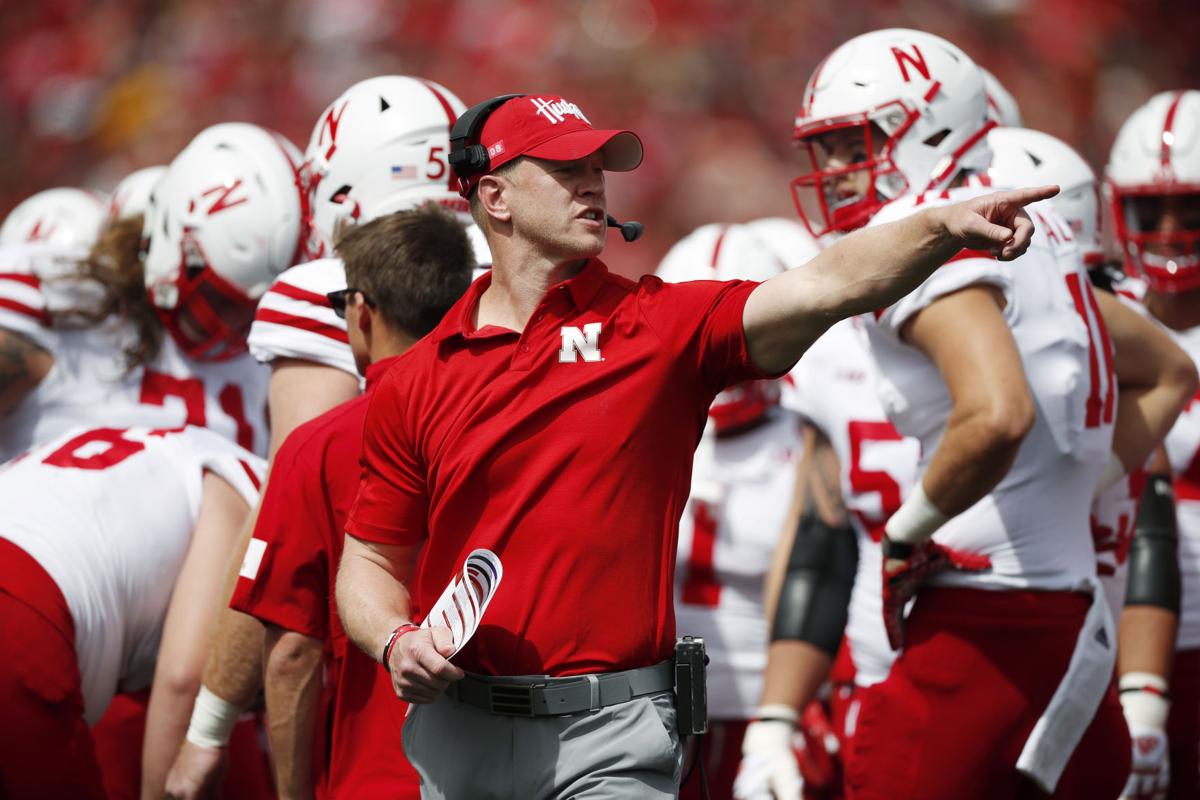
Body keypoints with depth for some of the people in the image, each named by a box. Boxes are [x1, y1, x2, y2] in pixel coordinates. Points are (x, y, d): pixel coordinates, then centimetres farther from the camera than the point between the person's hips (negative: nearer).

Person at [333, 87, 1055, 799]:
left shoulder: (661, 325, 1)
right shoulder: (418, 382, 6)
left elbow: (822, 288, -14)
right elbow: (372, 561, 11)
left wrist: (943, 228, -29)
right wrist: (398, 643, -9)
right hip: (458, 735, 2)